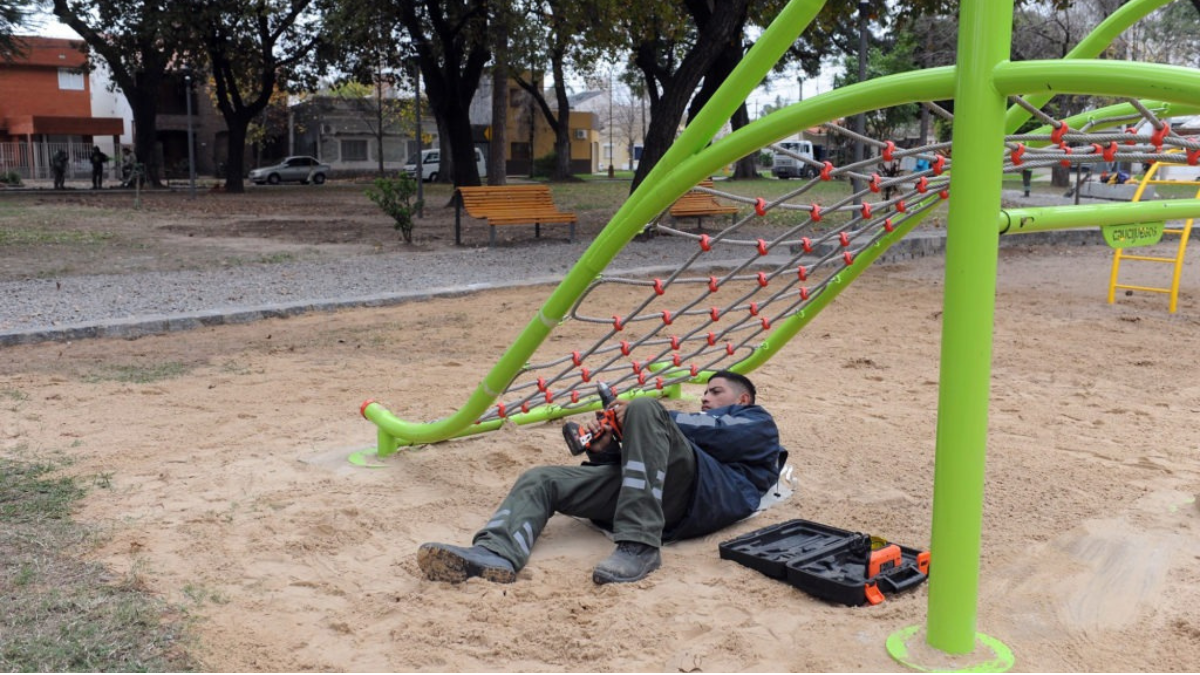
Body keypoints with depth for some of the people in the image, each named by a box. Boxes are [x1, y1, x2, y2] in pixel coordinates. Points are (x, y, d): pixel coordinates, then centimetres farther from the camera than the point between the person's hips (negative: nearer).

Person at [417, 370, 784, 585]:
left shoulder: (757, 422, 28)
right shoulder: (704, 421, 42)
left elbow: (717, 432, 2)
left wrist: (654, 420, -1)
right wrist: (605, 451, 6)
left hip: (708, 495, -6)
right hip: (663, 497, 6)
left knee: (645, 408, -30)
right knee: (540, 479, -7)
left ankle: (640, 547, -36)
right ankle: (495, 553, -36)